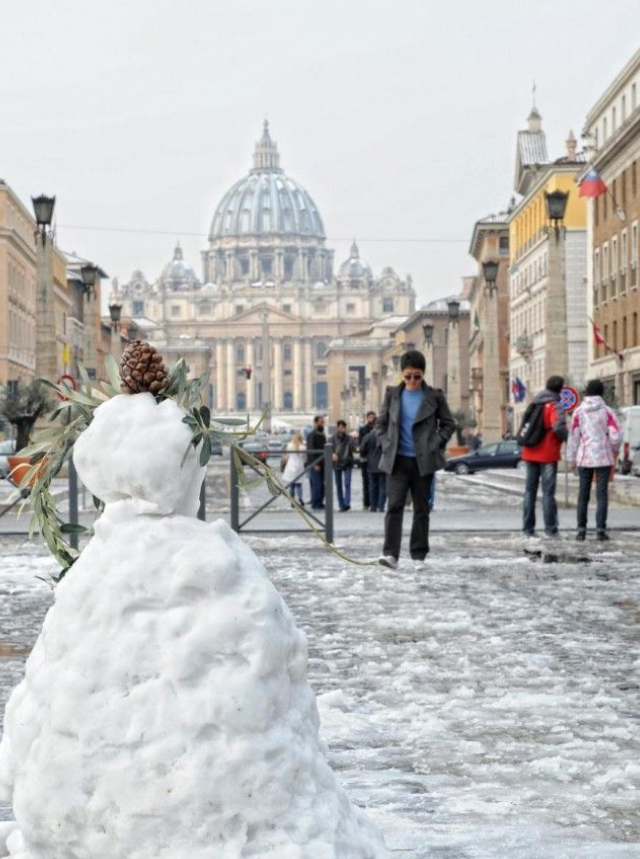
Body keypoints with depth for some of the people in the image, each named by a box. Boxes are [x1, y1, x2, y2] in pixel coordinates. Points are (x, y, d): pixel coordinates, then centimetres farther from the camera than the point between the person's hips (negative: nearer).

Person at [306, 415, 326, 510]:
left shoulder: (323, 435, 17)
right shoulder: (312, 435, -8)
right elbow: (310, 450, -14)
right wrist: (315, 464, -19)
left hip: (322, 464, 8)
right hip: (314, 464, -8)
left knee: (322, 485, 7)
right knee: (316, 484, -9)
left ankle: (320, 503, 12)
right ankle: (315, 504, -5)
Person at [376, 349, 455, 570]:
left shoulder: (434, 396, 0)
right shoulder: (392, 395, 5)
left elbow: (449, 424, 6)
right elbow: (382, 423, 14)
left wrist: (435, 444, -4)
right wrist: (388, 444, 2)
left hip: (423, 461, 0)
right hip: (397, 460, 0)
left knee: (421, 509, 6)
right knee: (394, 506, -11)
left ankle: (419, 555, 14)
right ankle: (390, 553, -17)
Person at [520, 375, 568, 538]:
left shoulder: (534, 405, 13)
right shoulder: (555, 406, -10)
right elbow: (558, 427, -23)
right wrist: (567, 438, -9)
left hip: (530, 453, 6)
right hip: (548, 455, -6)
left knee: (530, 490, 9)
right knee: (548, 492, -2)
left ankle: (528, 528, 7)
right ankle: (550, 529, -2)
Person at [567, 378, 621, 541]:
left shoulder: (578, 412, 0)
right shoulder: (606, 411, -4)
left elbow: (573, 437, 0)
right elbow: (616, 436, -9)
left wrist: (571, 459, 8)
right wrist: (615, 450, 12)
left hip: (584, 458, 1)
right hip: (604, 457, -1)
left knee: (583, 493, 9)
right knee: (602, 493, 1)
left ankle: (581, 529, 7)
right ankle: (601, 528, -5)